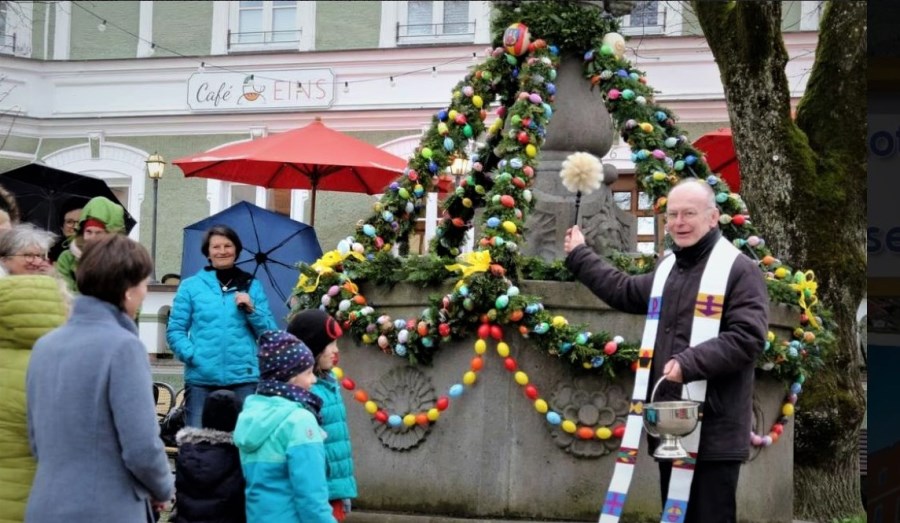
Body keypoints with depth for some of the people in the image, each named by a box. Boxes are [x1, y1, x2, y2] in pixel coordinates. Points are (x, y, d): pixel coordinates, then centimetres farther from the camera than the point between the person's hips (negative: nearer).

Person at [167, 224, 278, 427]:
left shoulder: (252, 286, 13)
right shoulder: (190, 286, 7)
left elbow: (270, 334, 10)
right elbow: (175, 330, 4)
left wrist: (251, 310, -6)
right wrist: (191, 355, -11)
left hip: (244, 380, 1)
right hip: (201, 380, -1)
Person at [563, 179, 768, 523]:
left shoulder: (740, 270, -8)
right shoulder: (667, 268, 18)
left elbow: (748, 338, -19)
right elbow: (624, 291, 35)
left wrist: (690, 363, -25)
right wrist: (578, 256, 40)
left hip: (714, 433, -8)